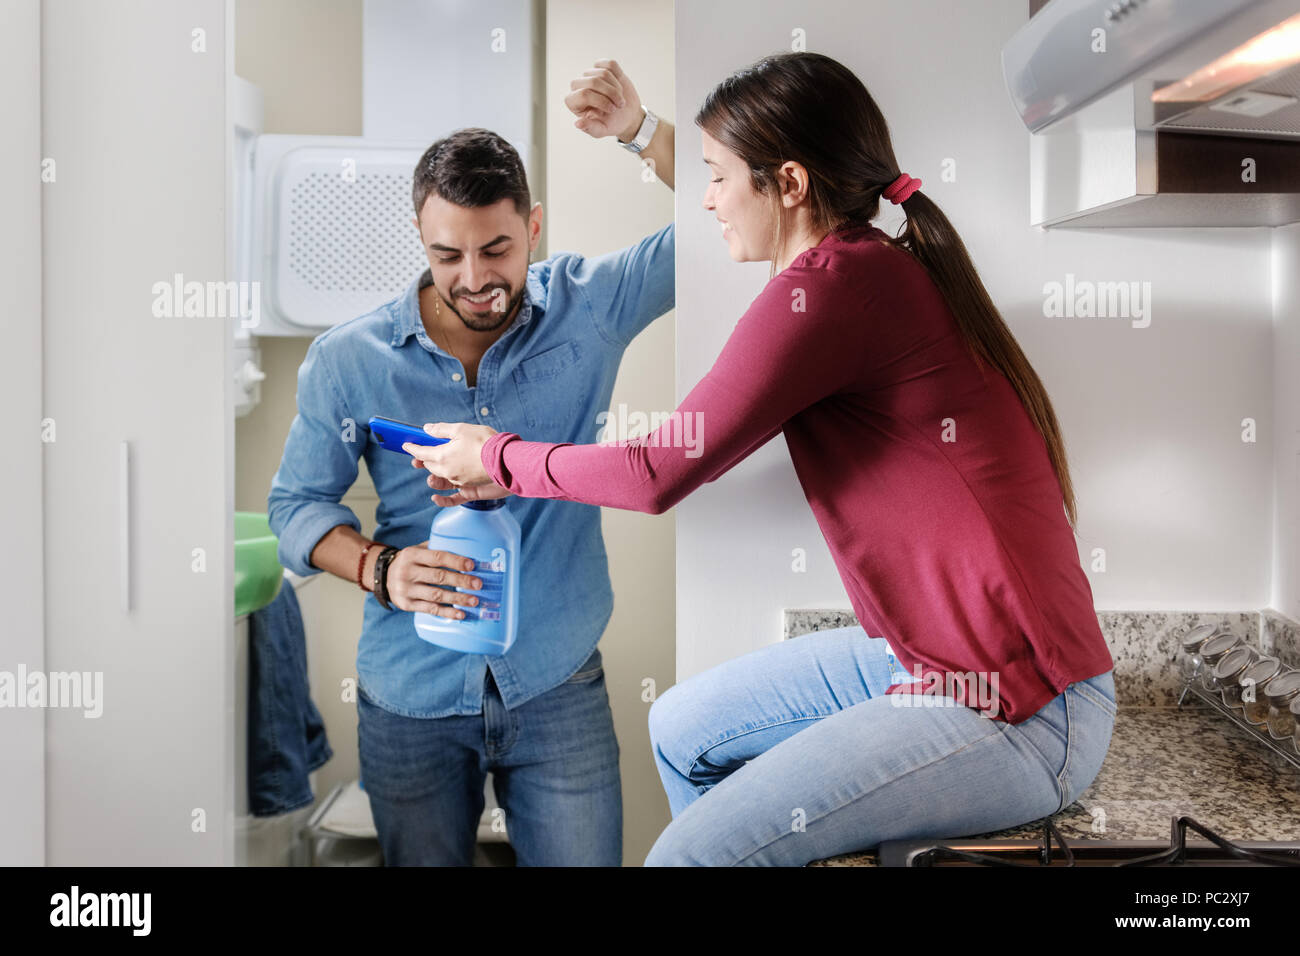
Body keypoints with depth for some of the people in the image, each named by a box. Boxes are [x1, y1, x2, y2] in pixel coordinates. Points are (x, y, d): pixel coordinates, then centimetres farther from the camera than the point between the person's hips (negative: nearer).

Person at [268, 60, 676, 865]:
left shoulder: (589, 307, -7)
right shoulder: (348, 359, -7)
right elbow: (297, 502, 0)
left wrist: (642, 131, -25)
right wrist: (379, 568, -19)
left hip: (559, 688, 0)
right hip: (409, 700, 1)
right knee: (423, 861, 19)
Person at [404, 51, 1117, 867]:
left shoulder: (835, 283, -22)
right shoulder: (881, 272, 7)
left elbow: (661, 472, -16)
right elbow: (704, 438, 13)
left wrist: (500, 459, 1)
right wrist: (513, 471, 15)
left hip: (1020, 715, -9)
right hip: (926, 650, 10)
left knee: (690, 853, -12)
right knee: (682, 730, 18)